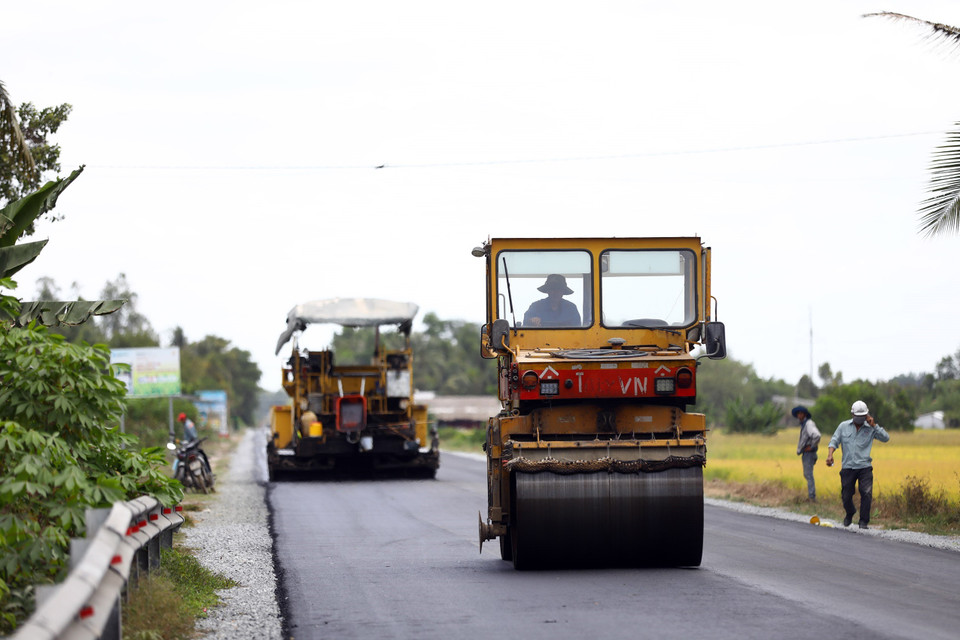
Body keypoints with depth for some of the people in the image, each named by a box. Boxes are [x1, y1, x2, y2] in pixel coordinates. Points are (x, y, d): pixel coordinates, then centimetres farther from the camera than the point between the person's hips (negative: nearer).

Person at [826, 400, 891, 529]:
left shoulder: (871, 428, 5)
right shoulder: (843, 426, 8)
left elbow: (886, 438, -4)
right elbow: (834, 441, 6)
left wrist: (874, 425, -10)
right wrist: (830, 454, -12)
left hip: (864, 467, -1)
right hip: (848, 467, 1)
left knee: (866, 493, -16)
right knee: (846, 496, 4)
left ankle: (864, 521, -3)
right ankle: (850, 514, 35)